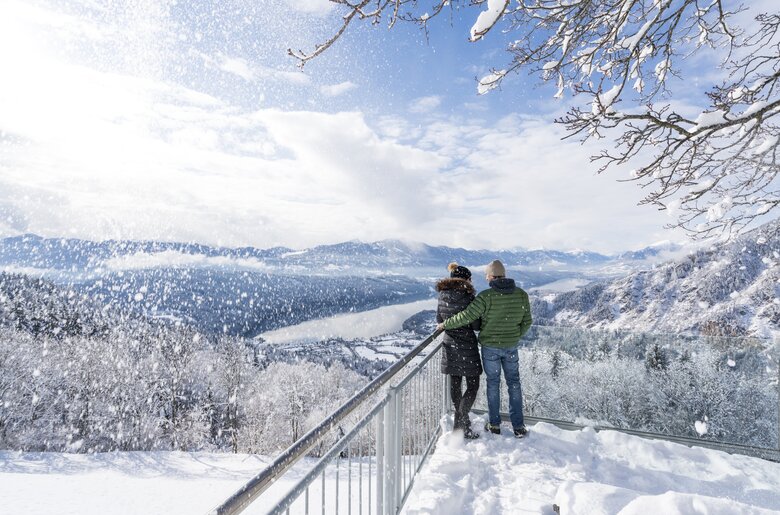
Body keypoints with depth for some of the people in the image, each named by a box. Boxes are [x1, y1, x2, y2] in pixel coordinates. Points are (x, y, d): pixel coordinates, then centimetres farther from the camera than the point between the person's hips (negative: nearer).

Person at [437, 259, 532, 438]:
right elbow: (526, 321, 2)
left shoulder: (486, 296, -21)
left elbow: (466, 317, -21)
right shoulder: (521, 295, -7)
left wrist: (444, 324, -8)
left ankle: (494, 424, 25)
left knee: (493, 383, 14)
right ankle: (519, 427, 21)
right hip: (511, 347, 3)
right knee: (514, 383, 16)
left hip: (490, 347, -3)